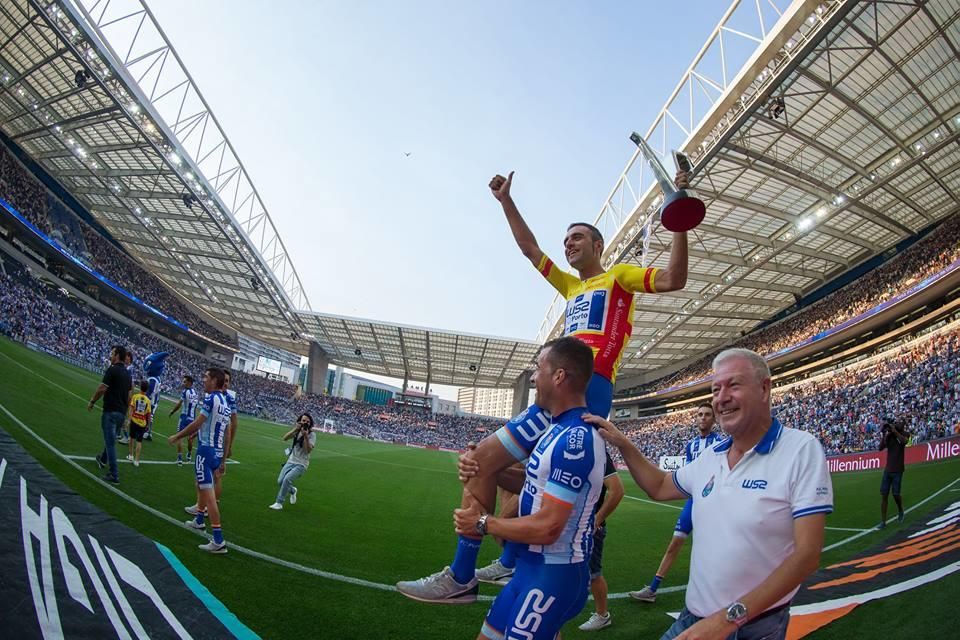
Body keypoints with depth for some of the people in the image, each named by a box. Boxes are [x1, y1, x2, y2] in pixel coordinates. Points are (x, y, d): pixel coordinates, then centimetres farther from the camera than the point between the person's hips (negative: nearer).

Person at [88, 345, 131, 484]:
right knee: (111, 438, 27)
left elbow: (102, 389, -16)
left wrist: (92, 402, -2)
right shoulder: (127, 373, 11)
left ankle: (114, 475, -3)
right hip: (122, 412, 8)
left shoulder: (112, 370, -13)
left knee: (110, 442, -4)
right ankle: (103, 460, 49)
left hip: (111, 411, -8)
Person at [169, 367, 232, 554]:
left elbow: (196, 424, -14)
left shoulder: (211, 398, -13)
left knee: (208, 493, -8)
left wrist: (177, 436, -1)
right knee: (201, 485, 29)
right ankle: (199, 520, 49)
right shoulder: (226, 403, 12)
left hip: (206, 450, -9)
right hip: (218, 452, 9)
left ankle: (218, 541, -9)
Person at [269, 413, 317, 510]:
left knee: (287, 479, -22)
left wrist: (305, 436, -30)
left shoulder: (312, 434, -11)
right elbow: (285, 438, -12)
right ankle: (292, 491, 33)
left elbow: (308, 450, -20)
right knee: (280, 481, 1)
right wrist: (295, 429, -24)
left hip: (301, 464, -5)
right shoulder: (297, 431, 3)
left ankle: (279, 503, -7)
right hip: (291, 461, 5)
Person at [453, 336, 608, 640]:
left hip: (552, 573, -9)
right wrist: (486, 469, -2)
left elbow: (546, 528, -27)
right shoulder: (564, 428, 6)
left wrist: (483, 523, -13)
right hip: (535, 565, 9)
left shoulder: (574, 439, -27)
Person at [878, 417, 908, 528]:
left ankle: (900, 511, 33)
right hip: (887, 469, 3)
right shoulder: (889, 435, 8)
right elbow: (881, 448, -1)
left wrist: (895, 431, -17)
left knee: (896, 494, -1)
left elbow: (904, 441, -23)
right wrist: (883, 433, -6)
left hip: (897, 470, -3)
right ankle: (883, 521, 1)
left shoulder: (904, 434, -1)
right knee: (883, 495, -2)